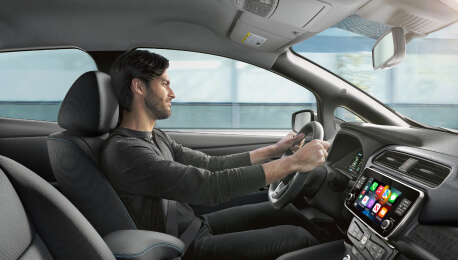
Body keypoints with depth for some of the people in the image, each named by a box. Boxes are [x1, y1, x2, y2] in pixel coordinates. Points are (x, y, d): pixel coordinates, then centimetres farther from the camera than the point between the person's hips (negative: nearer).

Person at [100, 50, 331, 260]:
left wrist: (274, 150, 4)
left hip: (196, 225, 9)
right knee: (298, 237, -7)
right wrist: (293, 162, -28)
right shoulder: (122, 151, -26)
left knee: (286, 211, 11)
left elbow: (211, 165, 7)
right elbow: (210, 186, -32)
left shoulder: (156, 138, 5)